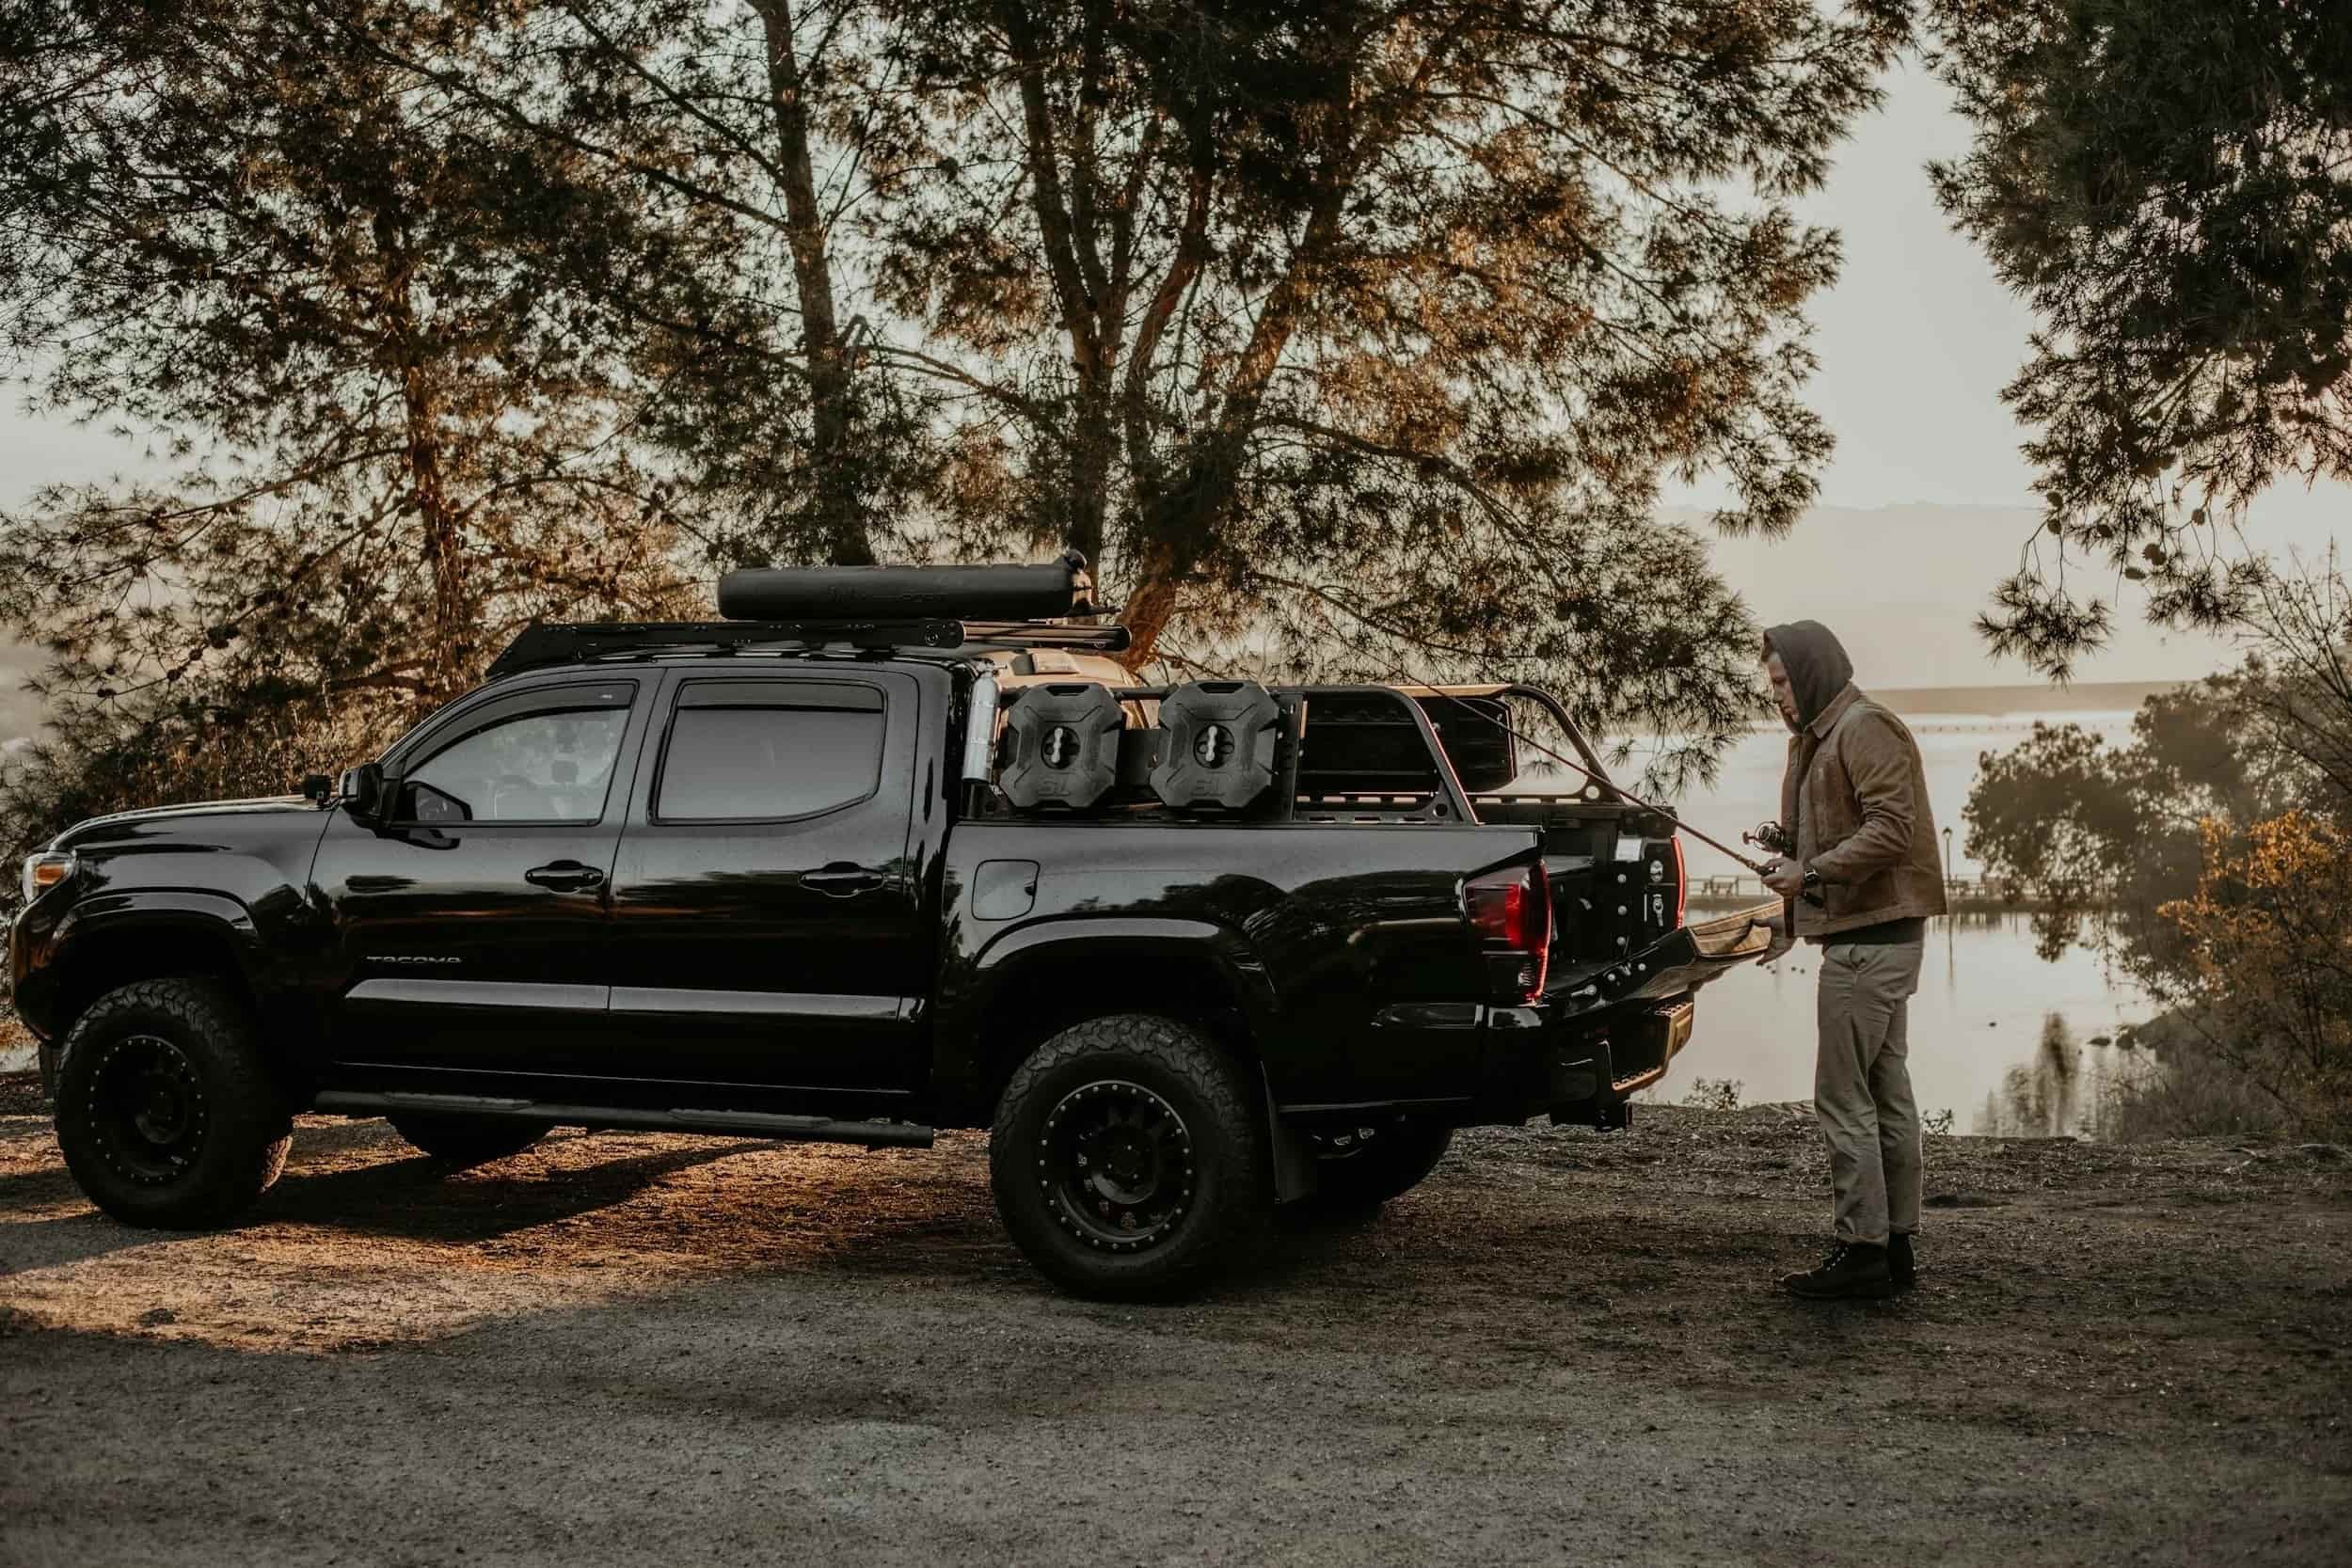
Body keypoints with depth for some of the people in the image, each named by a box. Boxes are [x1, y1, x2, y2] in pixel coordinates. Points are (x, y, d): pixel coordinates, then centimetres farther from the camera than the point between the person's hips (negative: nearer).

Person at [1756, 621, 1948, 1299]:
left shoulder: (1866, 729, -12)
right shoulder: (1821, 738, 21)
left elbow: (1892, 828, -22)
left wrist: (1812, 873, -21)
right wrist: (1790, 918, 16)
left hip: (1869, 939, -11)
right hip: (1875, 936, 11)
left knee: (1844, 1098, -10)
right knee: (1886, 1094, 12)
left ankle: (1862, 1250, -7)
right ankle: (1895, 1244, 17)